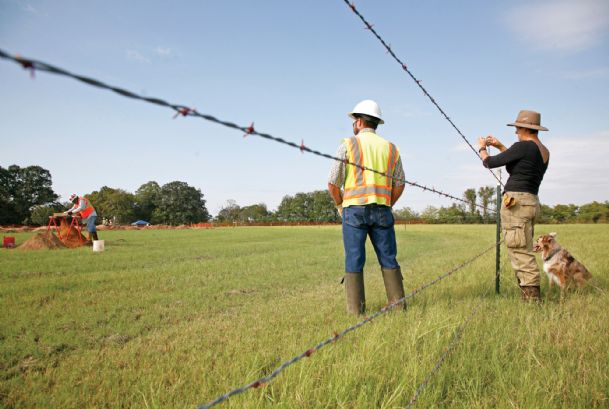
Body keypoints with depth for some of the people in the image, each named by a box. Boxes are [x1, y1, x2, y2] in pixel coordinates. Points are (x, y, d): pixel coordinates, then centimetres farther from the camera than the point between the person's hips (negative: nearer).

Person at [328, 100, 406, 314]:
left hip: (354, 210, -3)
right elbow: (399, 184, 11)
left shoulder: (348, 145, -1)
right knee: (388, 259, 10)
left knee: (354, 261, 2)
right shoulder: (390, 148, 12)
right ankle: (398, 304, 13)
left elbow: (333, 184, -3)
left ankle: (356, 310, 4)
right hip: (382, 211, 3)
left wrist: (340, 205, 12)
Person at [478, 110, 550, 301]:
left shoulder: (524, 146, -12)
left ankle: (532, 299, -7)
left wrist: (482, 148, 14)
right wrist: (500, 146, 30)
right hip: (532, 202, 10)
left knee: (521, 255, -8)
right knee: (524, 254, 14)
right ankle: (532, 297, 18)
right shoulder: (544, 151, 15)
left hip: (515, 203, -10)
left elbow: (490, 163, -6)